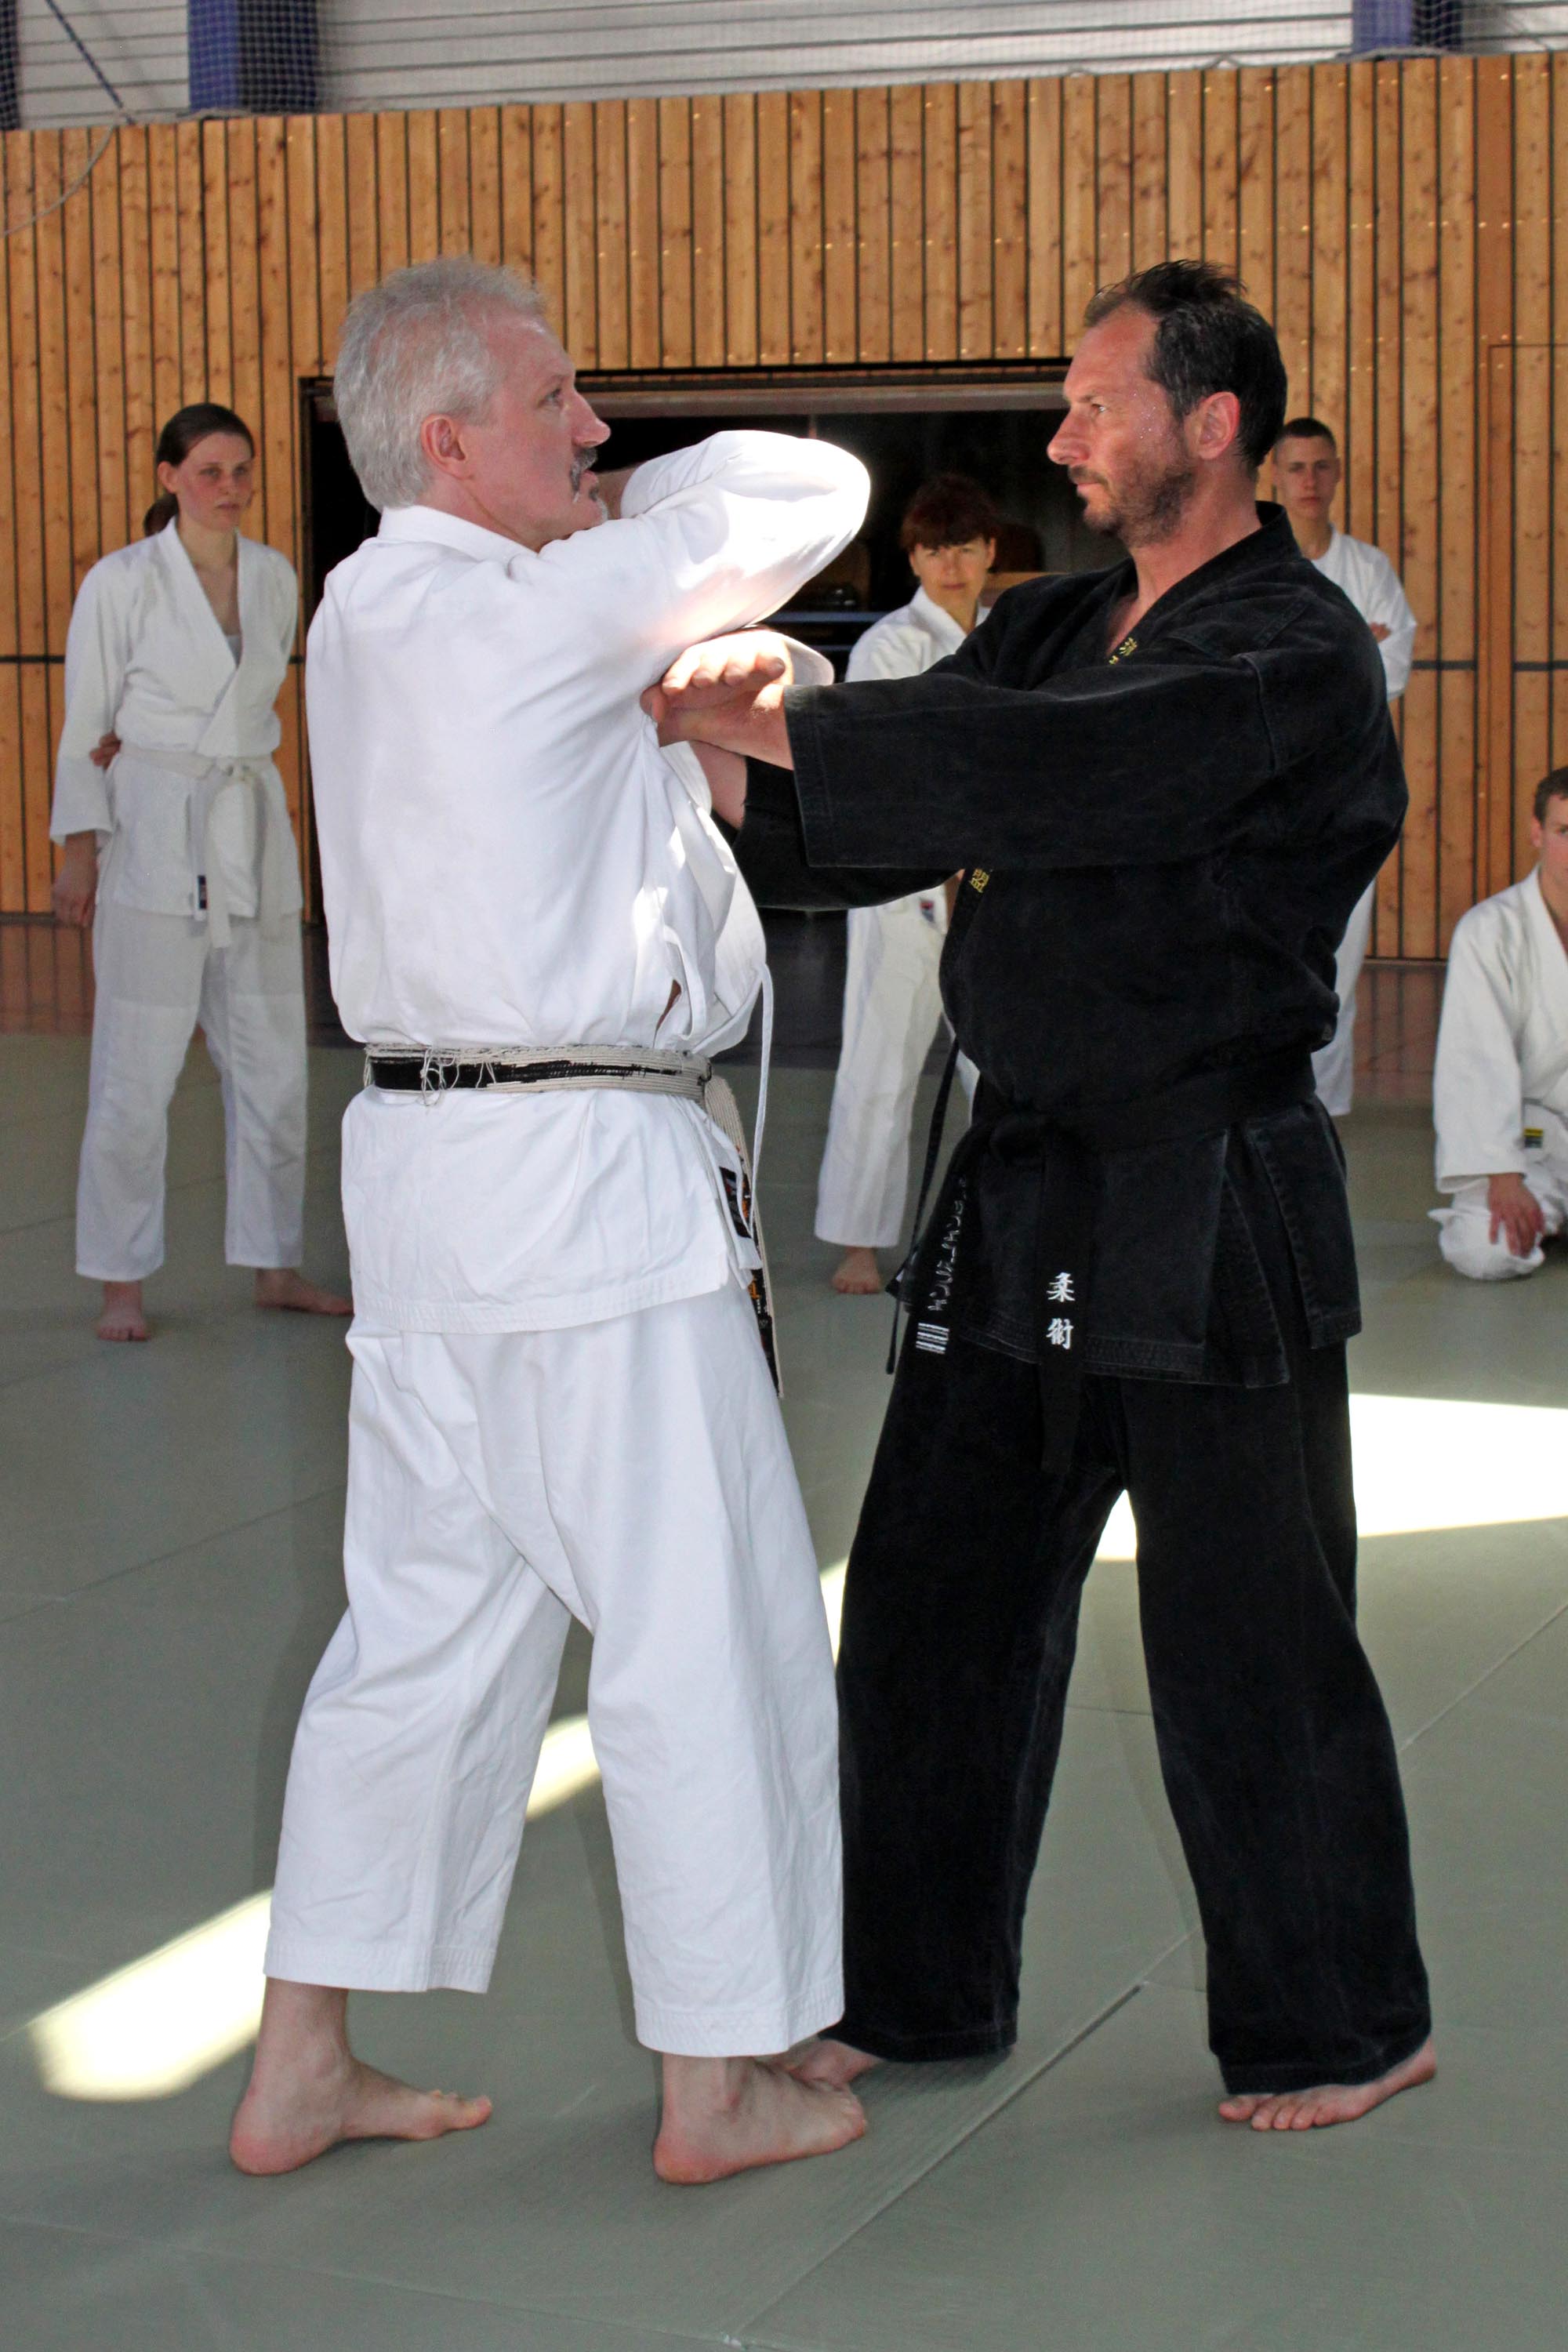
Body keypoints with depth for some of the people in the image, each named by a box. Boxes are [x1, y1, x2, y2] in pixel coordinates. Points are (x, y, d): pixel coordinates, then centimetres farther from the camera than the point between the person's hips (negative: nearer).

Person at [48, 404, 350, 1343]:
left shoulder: (275, 577, 8)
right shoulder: (122, 582, -5)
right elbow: (87, 726, -2)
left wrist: (150, 738, 1)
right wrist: (79, 850, -8)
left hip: (255, 837, 5)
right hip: (155, 841, -5)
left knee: (274, 1063, 9)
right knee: (138, 1071, -4)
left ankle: (275, 1265, 20)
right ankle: (123, 1284, 5)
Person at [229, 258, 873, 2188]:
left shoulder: (366, 614, 11)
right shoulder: (522, 616, -16)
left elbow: (621, 611, 20)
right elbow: (807, 492, -10)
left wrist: (606, 519, 3)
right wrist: (628, 500, 5)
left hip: (427, 1162, 9)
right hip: (592, 1180, -9)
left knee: (430, 1613, 16)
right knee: (708, 1624, 3)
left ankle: (301, 2064, 22)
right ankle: (720, 2085, 14)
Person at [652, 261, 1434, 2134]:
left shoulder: (1291, 662, -13)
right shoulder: (1055, 631, 13)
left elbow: (1037, 774, -27)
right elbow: (870, 827, 7)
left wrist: (750, 718, -26)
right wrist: (727, 744, -14)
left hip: (1209, 1211, -8)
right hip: (1026, 1187, 8)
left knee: (1245, 1641, 1)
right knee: (934, 1604, 12)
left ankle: (1335, 2027, 19)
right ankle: (917, 1990, 27)